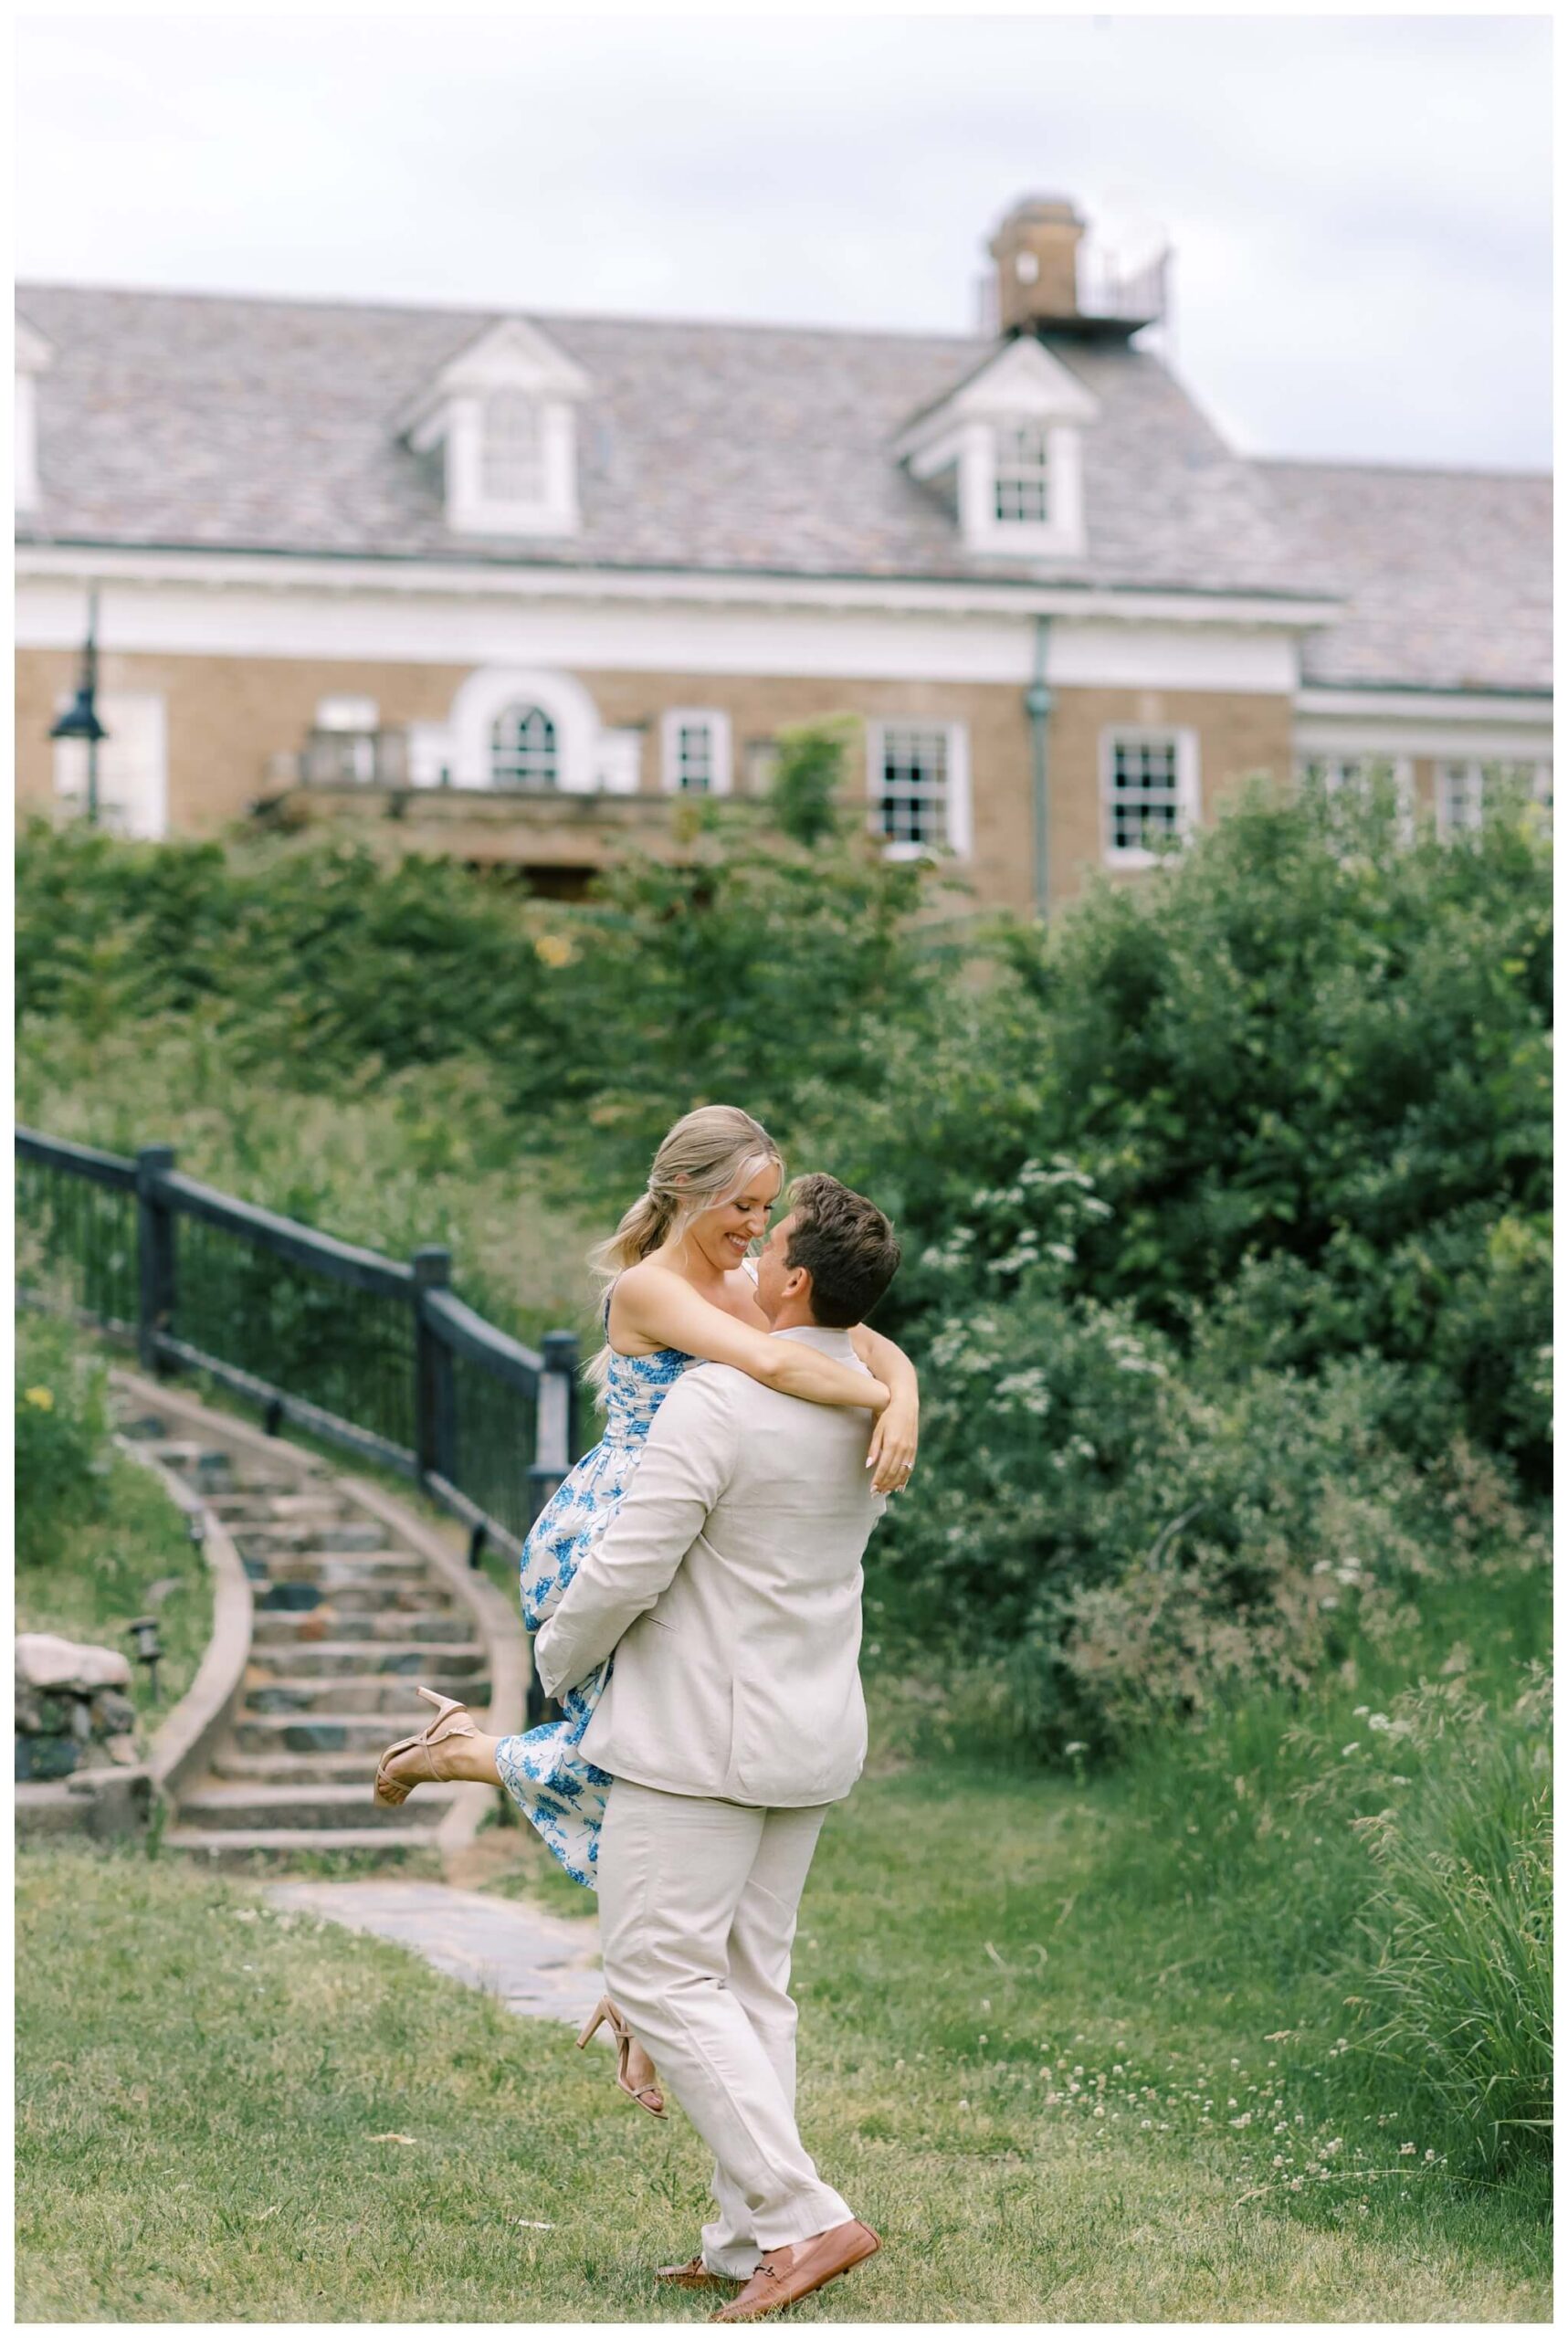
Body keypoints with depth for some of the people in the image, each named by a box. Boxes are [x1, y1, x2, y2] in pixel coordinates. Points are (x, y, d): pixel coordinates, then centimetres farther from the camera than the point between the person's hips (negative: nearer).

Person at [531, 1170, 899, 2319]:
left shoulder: (717, 1401, -21)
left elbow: (627, 1573, -19)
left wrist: (560, 1655, 1)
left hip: (705, 1730, -8)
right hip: (812, 1732, 8)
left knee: (662, 1977, -3)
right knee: (750, 1981, 13)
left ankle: (802, 2216, -10)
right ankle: (748, 2242, 14)